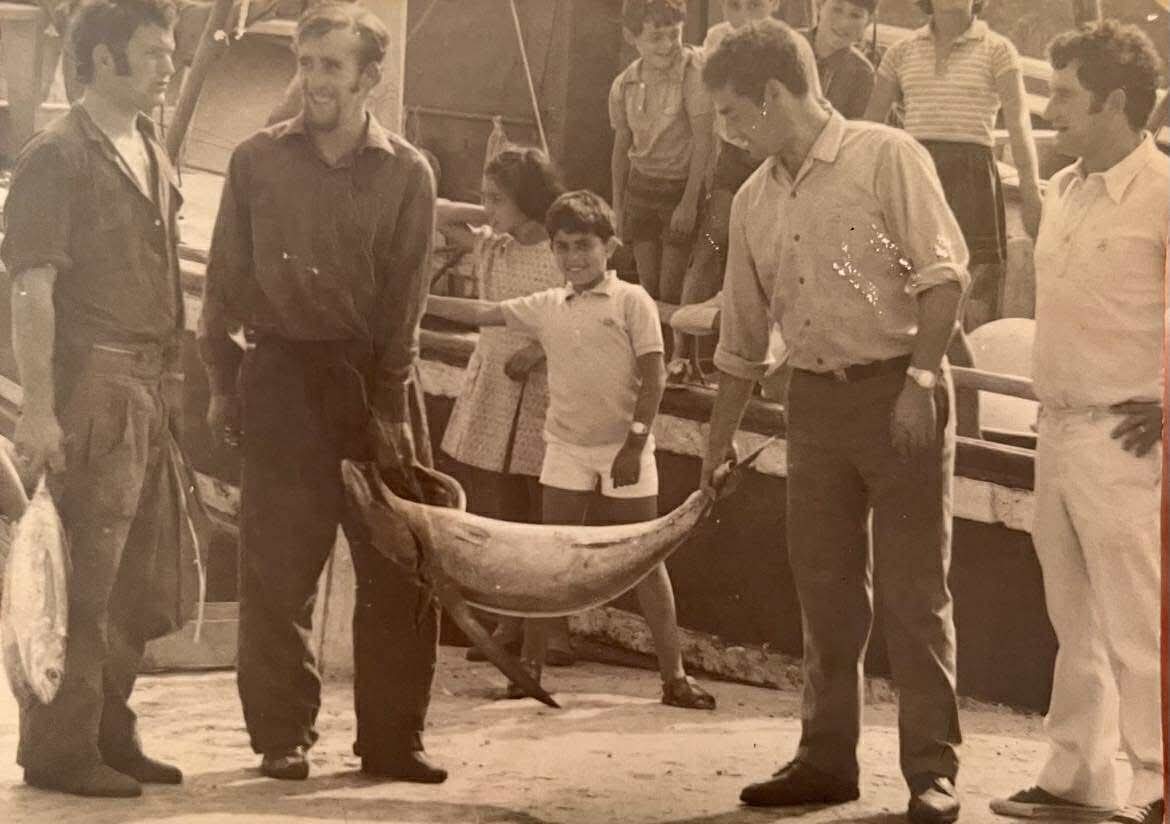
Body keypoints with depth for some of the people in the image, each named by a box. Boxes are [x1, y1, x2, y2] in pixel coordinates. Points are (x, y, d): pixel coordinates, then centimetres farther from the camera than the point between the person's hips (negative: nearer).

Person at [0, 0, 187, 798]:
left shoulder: (153, 154, 15)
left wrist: (173, 385, 13)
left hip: (151, 389, 8)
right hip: (94, 383, -8)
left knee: (144, 581, 13)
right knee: (83, 580, -4)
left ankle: (110, 735, 24)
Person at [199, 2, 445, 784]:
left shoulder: (407, 173, 2)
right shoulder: (258, 160, 3)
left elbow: (405, 300, 0)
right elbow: (225, 279, 7)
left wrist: (388, 405, -5)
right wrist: (223, 383, 2)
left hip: (372, 376, 1)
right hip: (281, 374, 0)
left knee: (402, 566, 0)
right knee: (278, 571, 1)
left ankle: (392, 738, 10)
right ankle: (283, 738, 11)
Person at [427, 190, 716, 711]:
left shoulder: (632, 302, -4)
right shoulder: (546, 308, 7)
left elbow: (652, 379, -7)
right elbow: (481, 314, 8)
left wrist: (634, 444, -12)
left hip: (624, 453, -3)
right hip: (567, 452, 3)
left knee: (646, 562, 1)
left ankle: (674, 676, 5)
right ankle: (530, 665, 10)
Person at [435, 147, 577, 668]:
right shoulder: (491, 248, 9)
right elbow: (438, 216, 16)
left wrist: (540, 349, -19)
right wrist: (495, 218, 6)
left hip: (542, 396, -6)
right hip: (490, 392, 6)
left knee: (546, 519, -1)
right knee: (497, 517, 8)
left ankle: (554, 628, 7)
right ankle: (511, 622, 17)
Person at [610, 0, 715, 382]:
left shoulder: (693, 70, -17)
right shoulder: (624, 85, -2)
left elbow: (704, 139, -16)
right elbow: (621, 147, 11)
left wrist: (690, 201, -17)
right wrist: (618, 205, 12)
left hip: (681, 185, -4)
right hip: (641, 185, 4)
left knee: (672, 288, -3)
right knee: (648, 285, 7)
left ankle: (682, 355, 17)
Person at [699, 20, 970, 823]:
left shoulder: (885, 156, -7)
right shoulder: (755, 201, 12)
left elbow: (943, 273, -12)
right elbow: (743, 337, 19)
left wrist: (921, 380, -19)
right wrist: (718, 444, 21)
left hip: (899, 388, -6)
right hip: (816, 396, 6)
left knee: (913, 585, -3)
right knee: (825, 585, 9)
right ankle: (826, 758, 18)